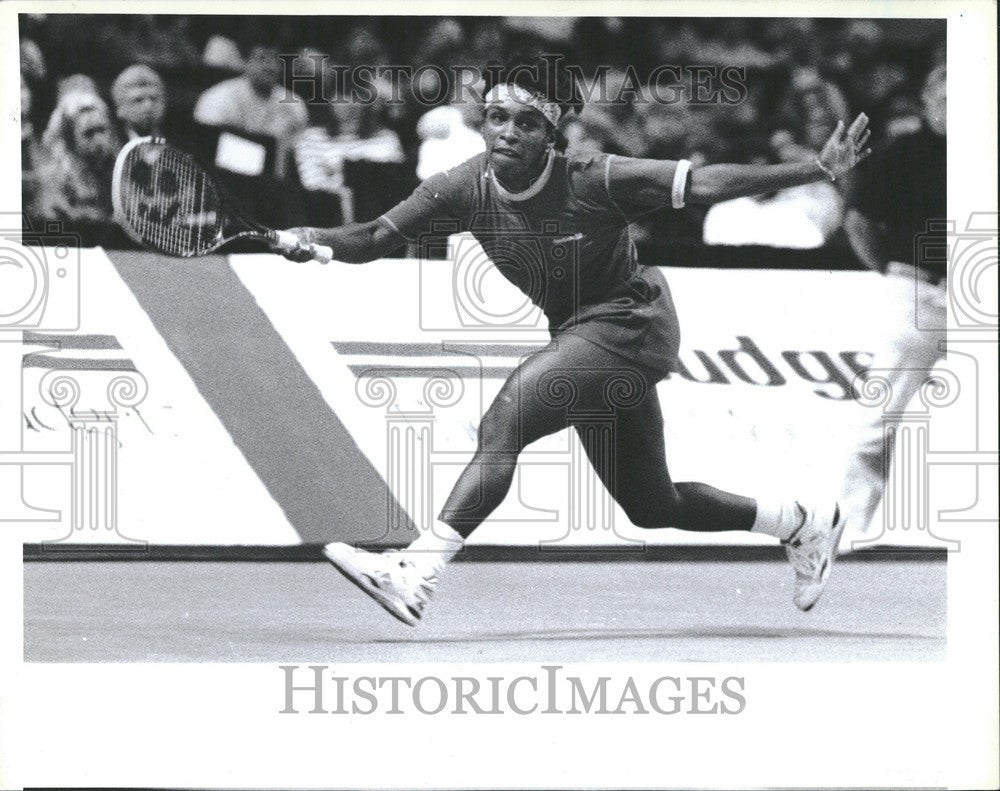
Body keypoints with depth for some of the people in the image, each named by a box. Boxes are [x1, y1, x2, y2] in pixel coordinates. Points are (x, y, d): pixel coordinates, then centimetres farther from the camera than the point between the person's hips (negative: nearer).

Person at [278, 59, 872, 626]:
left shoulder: (591, 181, -23)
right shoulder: (466, 188, -9)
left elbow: (707, 183, -24)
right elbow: (375, 240, -6)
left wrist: (820, 169, -31)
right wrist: (311, 238, -27)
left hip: (629, 325, -7)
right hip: (580, 335, 7)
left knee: (502, 424, -27)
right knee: (653, 509, 17)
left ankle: (417, 575, -33)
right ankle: (802, 524, 38)